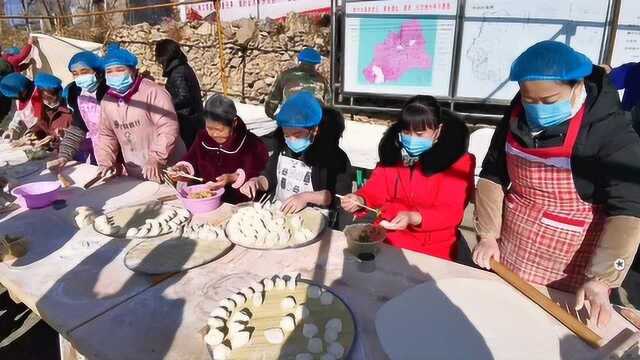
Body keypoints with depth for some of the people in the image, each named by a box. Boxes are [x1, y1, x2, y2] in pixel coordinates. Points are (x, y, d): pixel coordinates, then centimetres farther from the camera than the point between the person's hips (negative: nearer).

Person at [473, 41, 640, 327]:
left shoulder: (611, 133, -19)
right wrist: (488, 235, -5)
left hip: (570, 269, -4)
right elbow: (493, 176, 2)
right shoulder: (517, 118, -4)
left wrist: (600, 280, -31)